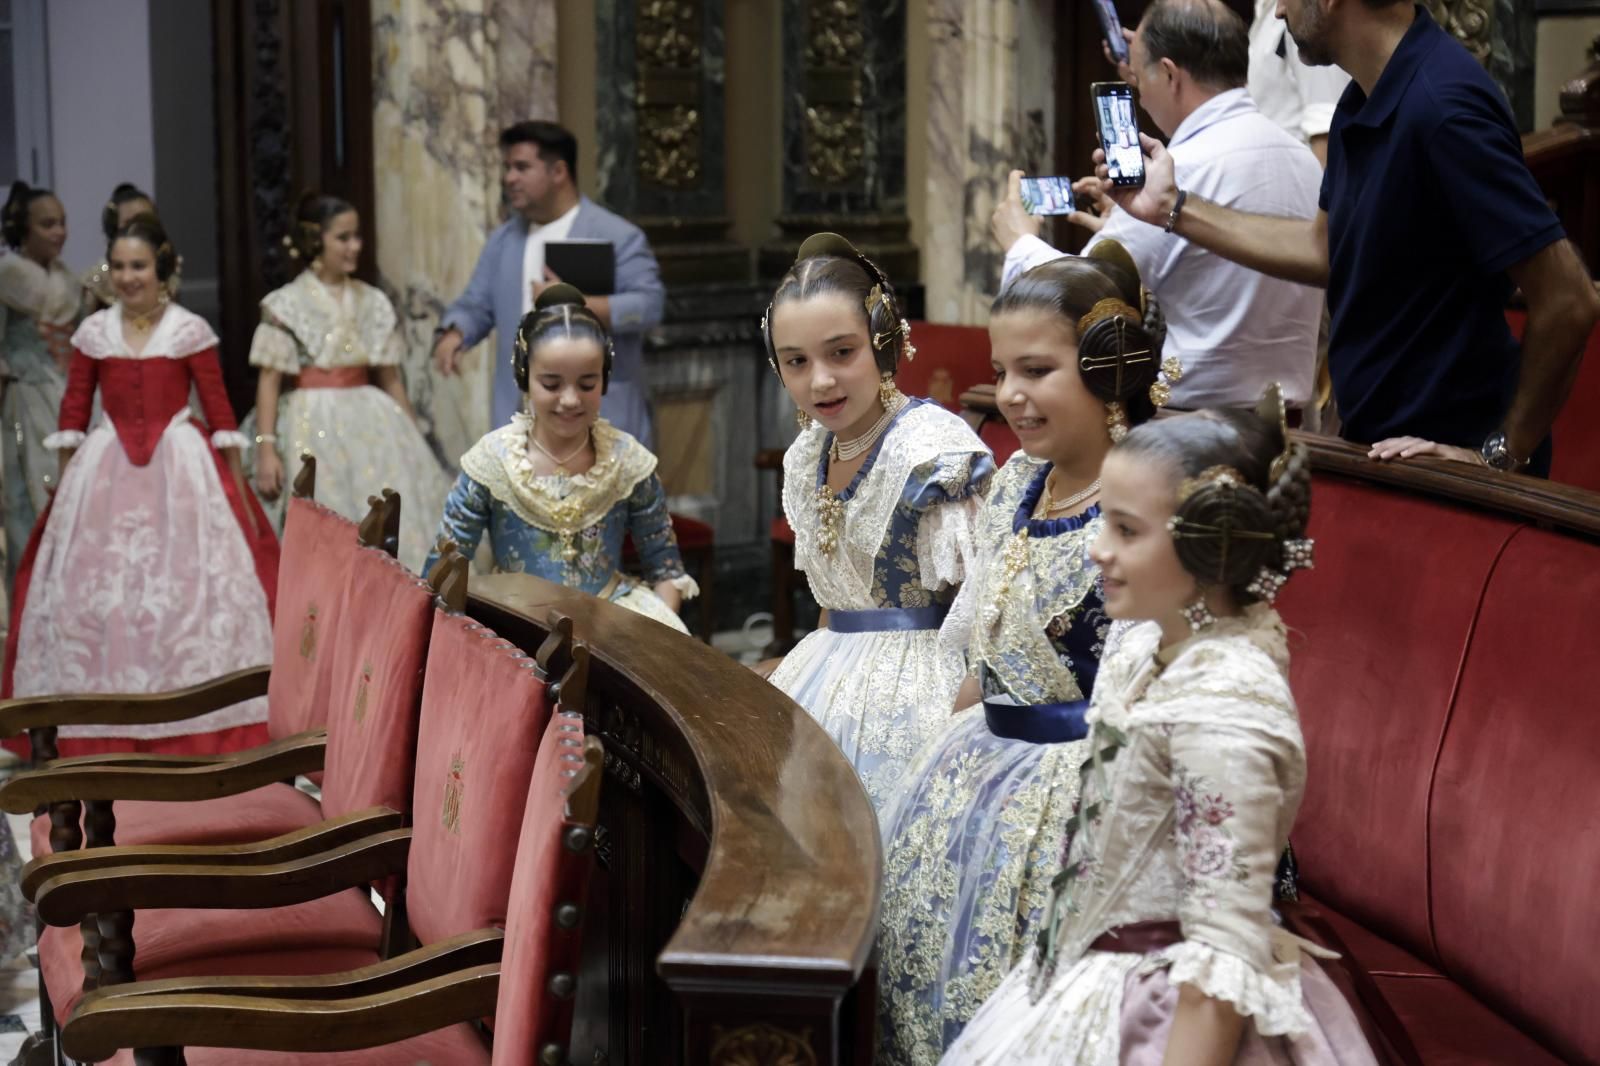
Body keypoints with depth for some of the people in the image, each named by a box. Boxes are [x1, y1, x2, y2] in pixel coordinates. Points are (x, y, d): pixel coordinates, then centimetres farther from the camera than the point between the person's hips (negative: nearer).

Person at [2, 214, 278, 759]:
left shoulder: (190, 331, -3)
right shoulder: (93, 332, 4)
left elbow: (220, 411, -1)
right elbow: (73, 412, 8)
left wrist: (238, 488, -2)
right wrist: (64, 487, 6)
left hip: (180, 467, -2)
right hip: (106, 470, 2)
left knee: (186, 587, -1)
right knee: (93, 591, 2)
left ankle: (195, 725, 10)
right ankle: (105, 729, 14)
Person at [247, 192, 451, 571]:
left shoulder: (374, 304, 8)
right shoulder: (286, 305, -3)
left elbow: (391, 378, 12)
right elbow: (269, 381, -6)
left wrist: (413, 442, 12)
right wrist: (266, 448, -13)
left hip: (370, 423, 4)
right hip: (312, 427, -4)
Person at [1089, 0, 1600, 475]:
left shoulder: (1442, 106, -26)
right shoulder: (1365, 99, 3)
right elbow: (1325, 249, 17)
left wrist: (1504, 455, -17)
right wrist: (1174, 207, 13)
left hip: (1446, 458, -9)